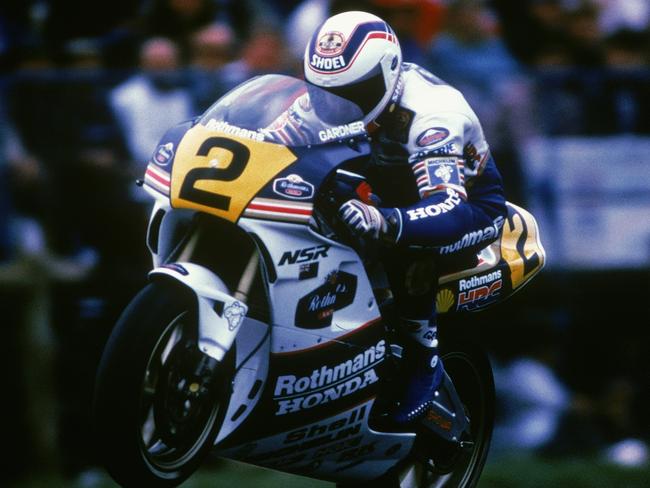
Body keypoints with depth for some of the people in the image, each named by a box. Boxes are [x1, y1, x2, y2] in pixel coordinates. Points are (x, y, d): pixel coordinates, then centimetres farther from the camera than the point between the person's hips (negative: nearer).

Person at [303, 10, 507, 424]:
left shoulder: (430, 117, -36)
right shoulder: (352, 89, -11)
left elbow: (451, 212, -47)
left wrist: (383, 222, -65)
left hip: (472, 206, -8)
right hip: (401, 198, 8)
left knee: (408, 249, -38)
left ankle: (423, 357, -22)